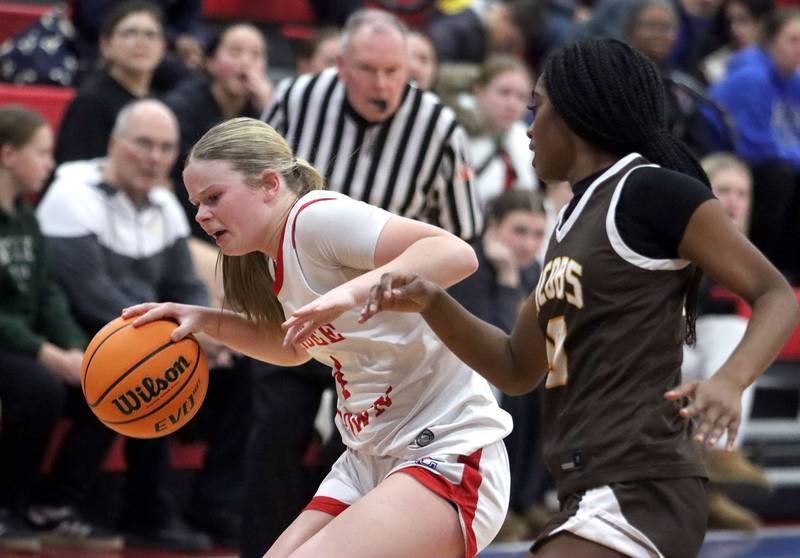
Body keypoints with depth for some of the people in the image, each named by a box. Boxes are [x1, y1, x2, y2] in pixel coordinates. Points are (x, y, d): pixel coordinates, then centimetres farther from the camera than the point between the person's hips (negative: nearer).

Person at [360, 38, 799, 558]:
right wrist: (432, 304, 9)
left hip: (640, 490, -10)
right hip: (592, 493, 10)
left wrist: (729, 382, -27)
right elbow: (517, 369, 23)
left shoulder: (650, 190, -8)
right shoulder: (573, 222, 18)